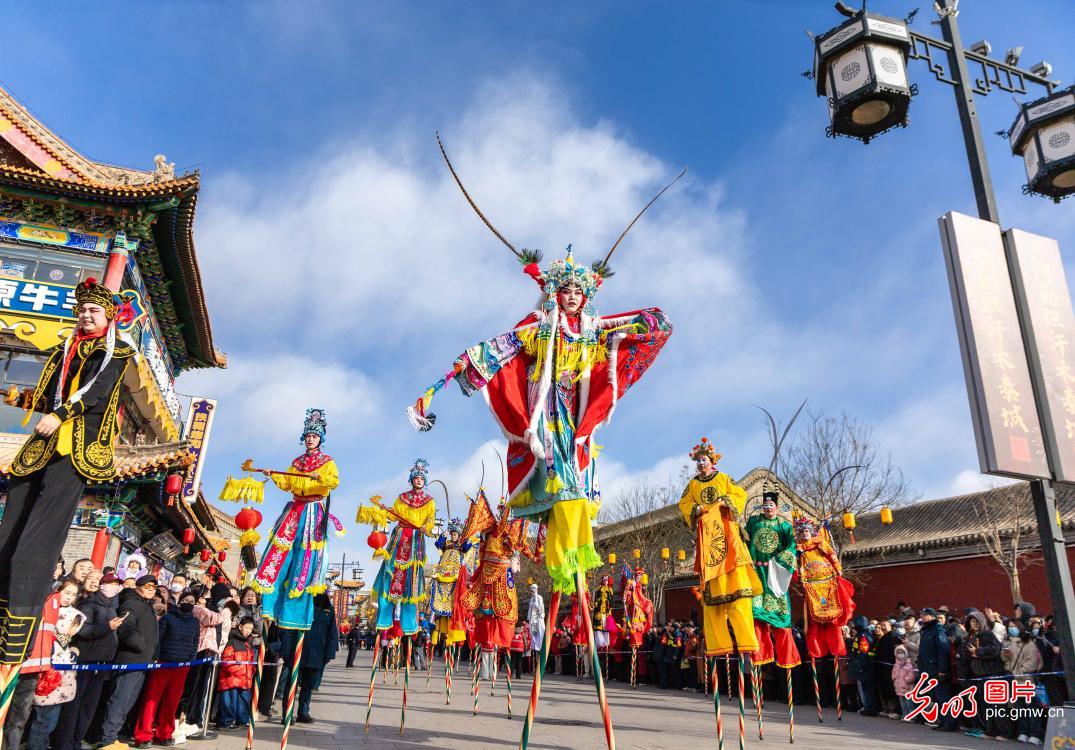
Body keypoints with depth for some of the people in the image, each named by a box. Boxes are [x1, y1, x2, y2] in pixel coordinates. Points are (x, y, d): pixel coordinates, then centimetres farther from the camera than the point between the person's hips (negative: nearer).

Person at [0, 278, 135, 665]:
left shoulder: (115, 350, 5)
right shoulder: (66, 349, 25)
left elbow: (100, 389, -11)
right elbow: (48, 395, 25)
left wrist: (61, 414, -21)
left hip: (79, 443, -8)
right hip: (44, 443, 8)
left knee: (36, 541, -16)